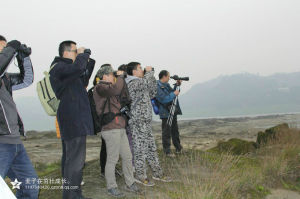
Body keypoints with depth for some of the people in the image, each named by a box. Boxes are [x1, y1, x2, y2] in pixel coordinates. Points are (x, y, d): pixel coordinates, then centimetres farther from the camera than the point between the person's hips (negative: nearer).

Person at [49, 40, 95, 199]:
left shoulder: (64, 67, 20)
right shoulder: (58, 67, -11)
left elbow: (83, 80, 28)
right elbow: (77, 68, -30)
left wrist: (89, 61, 18)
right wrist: (83, 54, -10)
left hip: (70, 119, 11)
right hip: (74, 120, -11)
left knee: (69, 158, 15)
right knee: (75, 160, -11)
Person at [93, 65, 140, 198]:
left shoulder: (108, 88, 22)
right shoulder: (100, 87, -7)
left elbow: (124, 96, 21)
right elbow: (115, 90, -26)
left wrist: (123, 80, 14)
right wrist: (120, 76, -10)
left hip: (120, 128, 9)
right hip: (111, 129, -9)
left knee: (127, 157, 13)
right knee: (112, 159, -2)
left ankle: (130, 183, 24)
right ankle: (111, 187, 9)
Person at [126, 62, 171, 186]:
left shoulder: (141, 83, 19)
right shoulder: (133, 83, -13)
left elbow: (152, 94, 22)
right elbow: (147, 82, -26)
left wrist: (152, 77, 15)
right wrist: (150, 72, -6)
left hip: (146, 121, 10)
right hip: (138, 121, -10)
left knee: (151, 148, 15)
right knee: (140, 149, -2)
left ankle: (157, 173, 24)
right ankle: (140, 176, 9)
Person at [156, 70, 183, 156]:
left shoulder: (166, 85, 11)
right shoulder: (157, 87, -17)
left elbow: (172, 92, 24)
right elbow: (163, 99, -25)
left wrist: (177, 85, 10)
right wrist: (174, 94, -17)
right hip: (166, 113, -9)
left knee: (175, 130, 19)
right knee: (167, 132, -1)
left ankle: (178, 148, 33)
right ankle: (167, 151, 9)